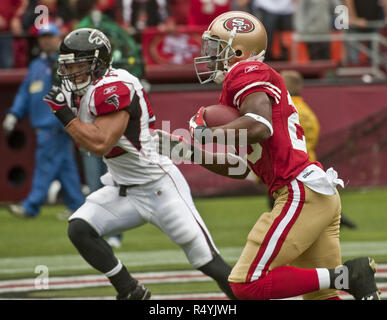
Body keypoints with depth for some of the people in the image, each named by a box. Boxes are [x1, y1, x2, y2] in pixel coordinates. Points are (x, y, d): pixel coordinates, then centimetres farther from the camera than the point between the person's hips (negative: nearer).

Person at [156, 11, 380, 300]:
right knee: (321, 295, 11)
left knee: (247, 284, -9)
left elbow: (261, 126, -24)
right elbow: (241, 168, 28)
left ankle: (346, 276, -12)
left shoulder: (246, 72, -5)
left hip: (300, 192, -10)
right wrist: (190, 151, 25)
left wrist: (209, 133, -11)